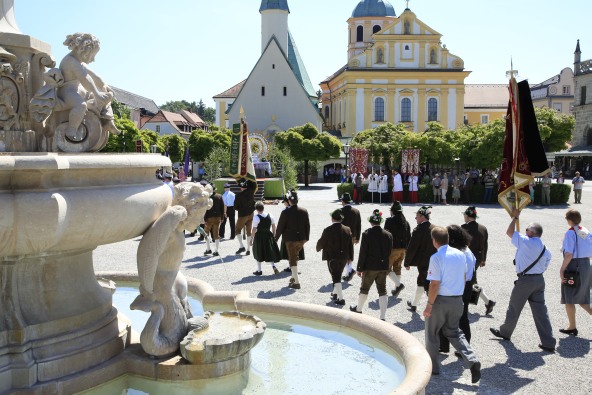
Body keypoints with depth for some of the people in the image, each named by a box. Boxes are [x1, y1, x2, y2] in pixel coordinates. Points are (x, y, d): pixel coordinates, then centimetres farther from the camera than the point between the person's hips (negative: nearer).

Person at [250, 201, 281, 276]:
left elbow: (254, 229, -13)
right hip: (268, 235, 4)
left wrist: (251, 239, -5)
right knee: (270, 252, 15)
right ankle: (273, 266, -4)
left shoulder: (256, 218, -14)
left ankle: (259, 270, 16)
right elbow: (273, 227, 5)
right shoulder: (270, 216, 0)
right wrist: (273, 235, 17)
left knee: (259, 253, 10)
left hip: (259, 236, -4)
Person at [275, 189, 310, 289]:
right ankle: (294, 277, 31)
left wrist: (276, 238, 4)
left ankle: (296, 282, 0)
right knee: (295, 257, 24)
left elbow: (280, 226, -9)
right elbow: (307, 225, 6)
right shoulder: (304, 211, -1)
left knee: (292, 259, 2)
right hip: (301, 238, 5)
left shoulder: (286, 212, -15)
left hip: (290, 239, -5)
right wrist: (306, 237, 18)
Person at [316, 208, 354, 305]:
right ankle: (335, 293, 38)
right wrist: (350, 257, 12)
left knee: (336, 278, -1)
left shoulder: (328, 230, -15)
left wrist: (318, 248, 17)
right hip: (344, 257, 5)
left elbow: (321, 243, -6)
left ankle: (340, 298, -5)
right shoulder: (347, 230, -2)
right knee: (338, 276, 22)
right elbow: (351, 244, 3)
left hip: (332, 257, -5)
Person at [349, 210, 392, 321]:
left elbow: (363, 253, -12)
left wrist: (359, 268, -5)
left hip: (370, 267, -3)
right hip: (383, 267, 3)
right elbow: (389, 252, 3)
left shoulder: (366, 234, -14)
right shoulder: (388, 235, -3)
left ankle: (358, 308, 35)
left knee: (364, 289, 16)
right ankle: (383, 317, 2)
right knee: (382, 291, 5)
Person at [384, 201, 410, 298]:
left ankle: (399, 284, -12)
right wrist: (406, 249, 17)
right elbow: (409, 237, 10)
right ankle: (396, 290, 20)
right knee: (397, 268, 17)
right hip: (403, 249, 6)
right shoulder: (406, 222, 7)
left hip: (393, 248, -6)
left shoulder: (390, 221, -12)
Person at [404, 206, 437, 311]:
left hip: (422, 262, -6)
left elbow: (411, 248, -14)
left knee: (427, 285, -2)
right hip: (433, 262, 7)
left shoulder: (418, 230, -17)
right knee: (421, 282, 20)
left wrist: (407, 262, -3)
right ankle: (414, 304, 31)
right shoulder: (434, 229, 2)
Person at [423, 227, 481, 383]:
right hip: (457, 300, 6)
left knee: (432, 333, 13)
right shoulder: (461, 255, 4)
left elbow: (435, 284, -20)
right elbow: (464, 278, 12)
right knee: (453, 332, 19)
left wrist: (429, 305, -14)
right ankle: (472, 361, 1)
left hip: (440, 300, -6)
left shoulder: (436, 257, -17)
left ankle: (433, 367, 22)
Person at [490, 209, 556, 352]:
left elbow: (509, 232, -4)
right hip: (539, 280, 6)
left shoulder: (526, 242, -14)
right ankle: (548, 343, 4)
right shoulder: (546, 250, 6)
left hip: (525, 280, -6)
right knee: (541, 311, 6)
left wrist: (515, 217, 7)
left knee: (514, 308, 12)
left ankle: (505, 332, 31)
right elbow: (544, 267, 13)